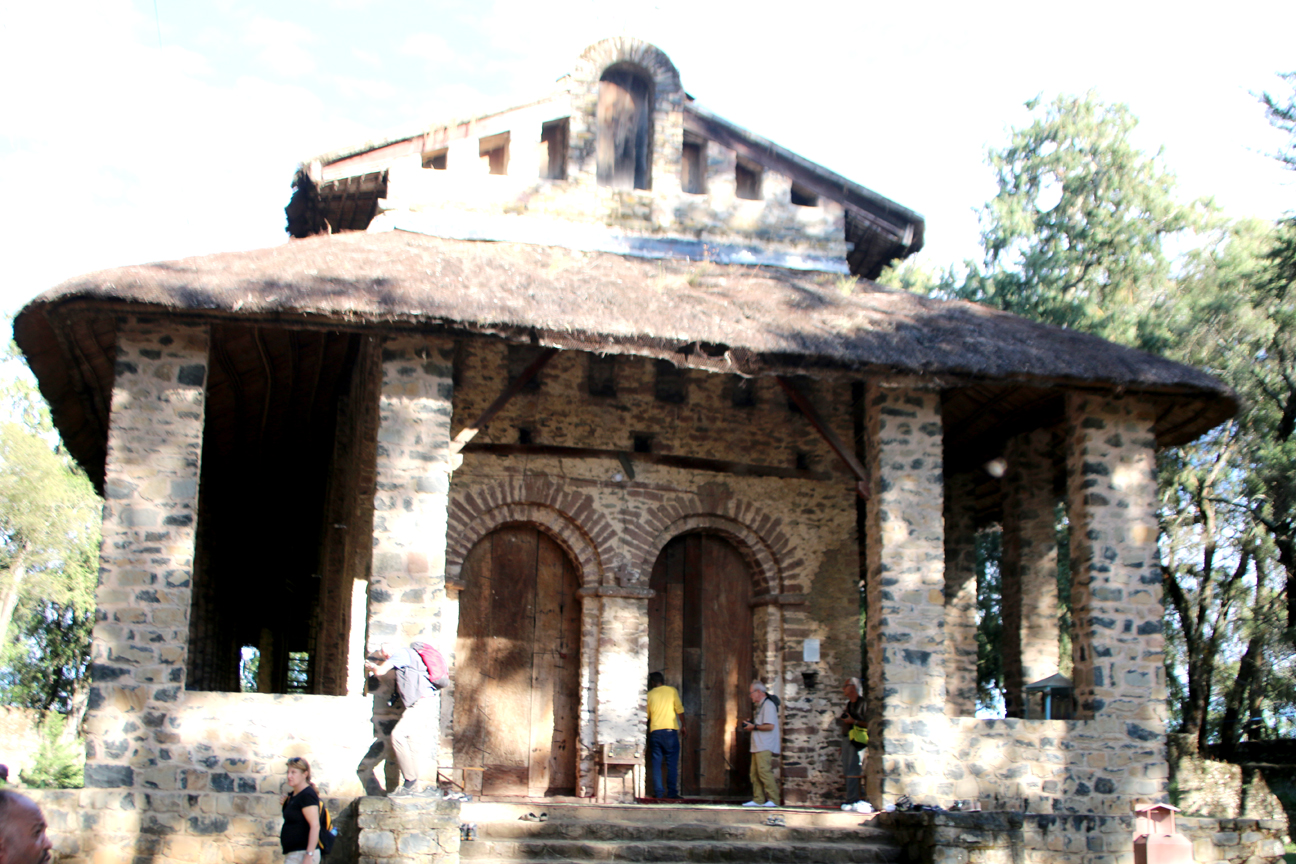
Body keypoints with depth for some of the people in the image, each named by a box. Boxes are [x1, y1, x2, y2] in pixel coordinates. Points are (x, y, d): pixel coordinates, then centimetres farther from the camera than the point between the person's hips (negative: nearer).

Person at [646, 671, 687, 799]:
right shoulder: (672, 691, 3)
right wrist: (683, 726, 10)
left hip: (654, 731, 2)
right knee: (672, 762, 1)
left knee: (656, 763, 5)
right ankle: (672, 792, -3)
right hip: (670, 730, -2)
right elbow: (679, 710, 0)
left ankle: (657, 792, 2)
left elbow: (646, 716, 15)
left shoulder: (649, 695, 8)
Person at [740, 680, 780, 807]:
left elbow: (770, 726, -20)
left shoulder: (768, 705, -10)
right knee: (755, 773, 6)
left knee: (764, 772, -14)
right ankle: (758, 800, 7)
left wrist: (754, 727, -11)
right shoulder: (759, 706, 21)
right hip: (757, 746, 10)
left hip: (765, 747, -10)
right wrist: (750, 726, 13)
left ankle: (773, 800, -13)